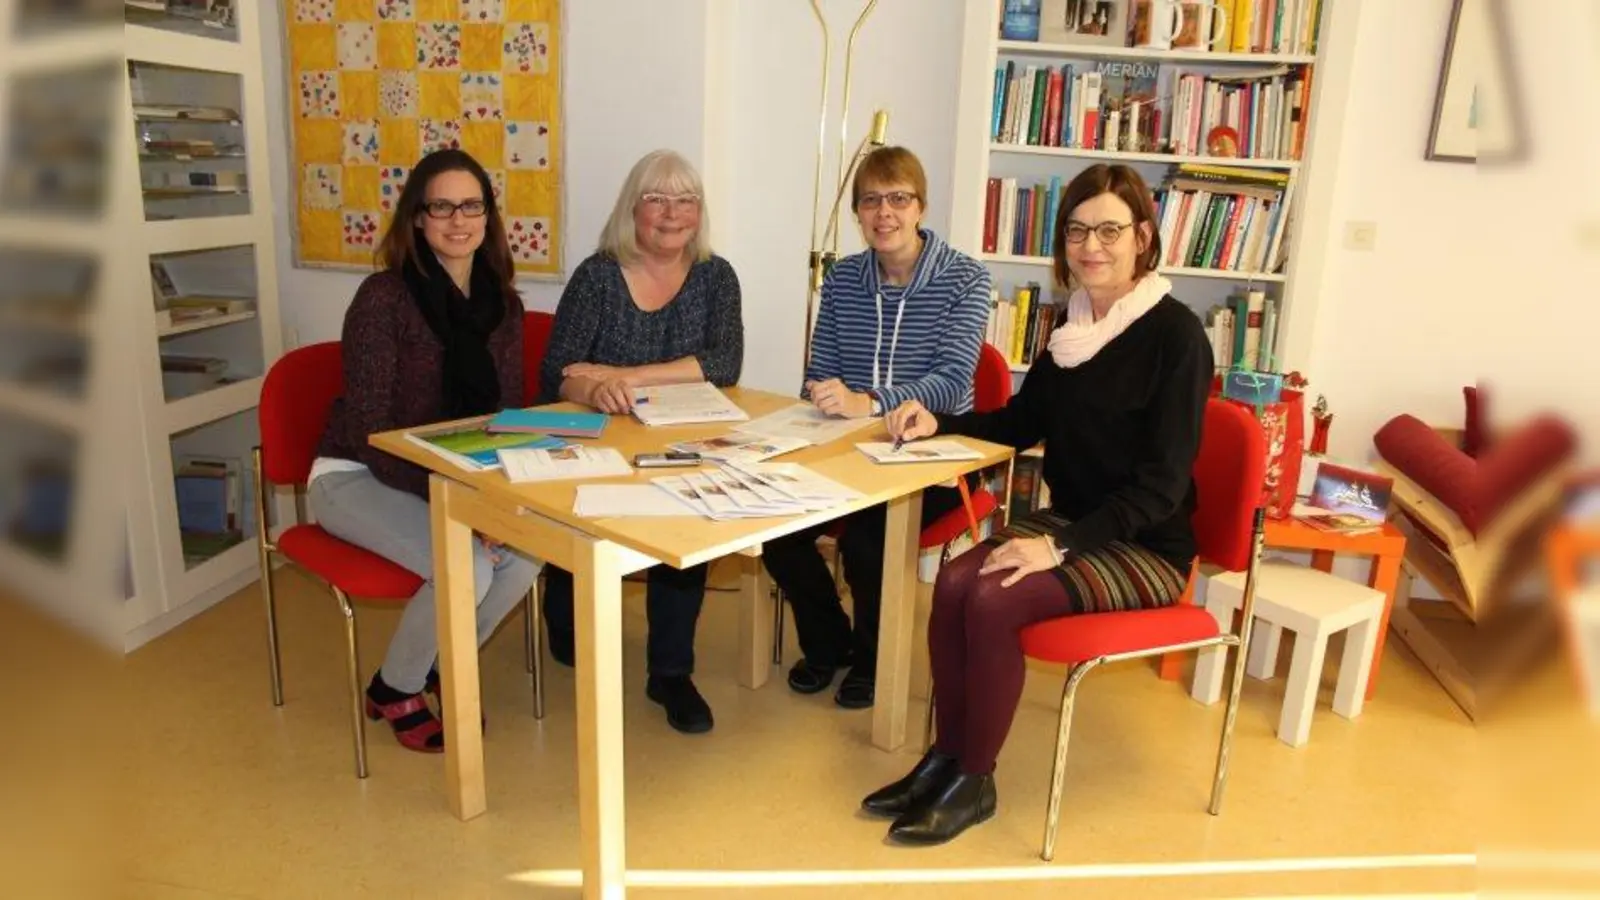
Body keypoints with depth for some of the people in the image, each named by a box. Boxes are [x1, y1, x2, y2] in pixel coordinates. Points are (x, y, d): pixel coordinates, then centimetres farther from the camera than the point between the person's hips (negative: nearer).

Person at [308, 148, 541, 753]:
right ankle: (393, 691, 2)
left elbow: (508, 415, 3)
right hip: (355, 476, -5)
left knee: (528, 550, -22)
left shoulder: (503, 305, 2)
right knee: (465, 567, -28)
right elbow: (369, 429, -19)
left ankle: (439, 669, 6)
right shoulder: (384, 297, -16)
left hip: (459, 476, 5)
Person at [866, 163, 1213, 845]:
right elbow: (1023, 421, 18)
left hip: (1147, 548, -6)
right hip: (1072, 521, 6)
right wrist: (939, 421, 2)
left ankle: (974, 782, -7)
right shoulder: (1074, 323, 6)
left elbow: (1163, 482, -19)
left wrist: (1061, 546, -26)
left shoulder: (1176, 335, -15)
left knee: (995, 601, -26)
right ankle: (945, 757, -3)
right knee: (954, 583, -19)